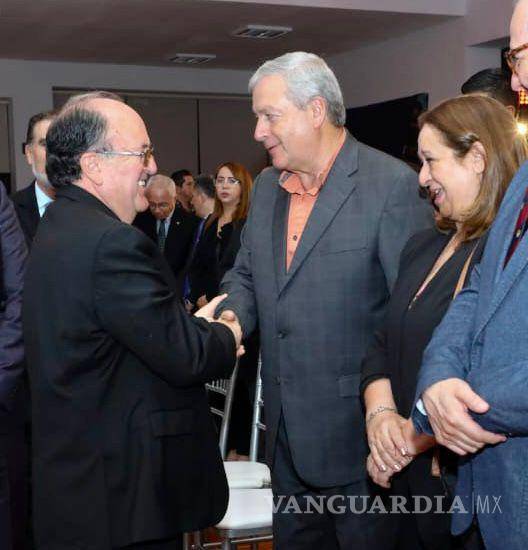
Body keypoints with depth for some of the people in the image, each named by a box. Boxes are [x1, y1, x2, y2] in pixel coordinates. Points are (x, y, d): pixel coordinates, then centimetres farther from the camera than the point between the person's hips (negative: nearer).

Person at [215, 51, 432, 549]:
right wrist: (231, 315, -2)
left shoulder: (391, 184, -14)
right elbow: (244, 274, 19)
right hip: (287, 433, 7)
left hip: (359, 432, -7)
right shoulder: (266, 187, 9)